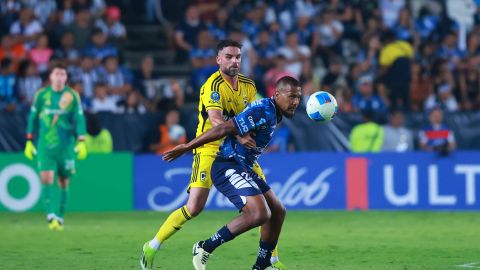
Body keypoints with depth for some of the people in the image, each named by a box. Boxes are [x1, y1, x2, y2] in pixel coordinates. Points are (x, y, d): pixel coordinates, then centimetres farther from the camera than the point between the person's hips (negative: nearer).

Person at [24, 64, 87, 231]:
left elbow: (79, 119, 1)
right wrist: (29, 141, 8)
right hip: (45, 145, 0)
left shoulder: (73, 96, 1)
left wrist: (81, 142, -8)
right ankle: (50, 216, -21)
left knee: (64, 182, 5)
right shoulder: (41, 95, 3)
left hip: (66, 145, 0)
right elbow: (33, 118, 9)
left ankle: (60, 218, 17)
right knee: (46, 178, -15)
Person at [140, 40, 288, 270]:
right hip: (210, 149, -6)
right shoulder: (213, 86, -17)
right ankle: (152, 247, 3)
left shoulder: (248, 85, 5)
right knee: (194, 208, -13)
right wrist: (237, 136, -46)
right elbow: (215, 120, -30)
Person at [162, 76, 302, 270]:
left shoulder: (274, 113, 12)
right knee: (259, 214, -24)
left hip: (243, 168, 11)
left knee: (277, 211, 12)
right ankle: (204, 249, -13)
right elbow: (224, 129, -22)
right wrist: (187, 147, -21)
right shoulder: (262, 111, -20)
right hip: (228, 168, -11)